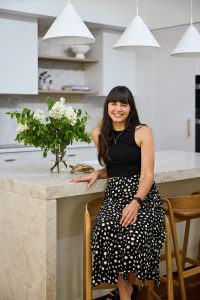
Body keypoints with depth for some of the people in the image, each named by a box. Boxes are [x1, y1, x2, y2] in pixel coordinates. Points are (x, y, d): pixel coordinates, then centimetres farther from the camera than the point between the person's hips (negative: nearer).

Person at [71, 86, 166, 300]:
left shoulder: (142, 132, -2)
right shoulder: (99, 134, 11)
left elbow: (147, 174, -8)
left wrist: (136, 203, -22)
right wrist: (96, 174, 2)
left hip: (142, 194, -3)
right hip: (114, 194, 3)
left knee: (134, 232, -32)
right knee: (108, 229, -30)